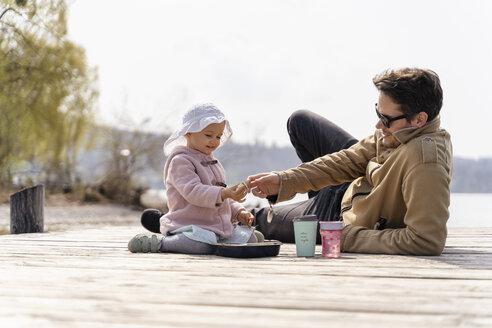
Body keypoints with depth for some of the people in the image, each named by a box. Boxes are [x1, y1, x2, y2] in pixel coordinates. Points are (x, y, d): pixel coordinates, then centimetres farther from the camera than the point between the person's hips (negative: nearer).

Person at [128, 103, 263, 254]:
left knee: (250, 239, -1)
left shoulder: (213, 162, 20)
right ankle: (156, 242, -20)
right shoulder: (180, 161, -10)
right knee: (203, 246, -36)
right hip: (190, 226, -8)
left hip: (219, 224, 8)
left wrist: (238, 212, 8)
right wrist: (224, 194, -36)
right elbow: (193, 192, -24)